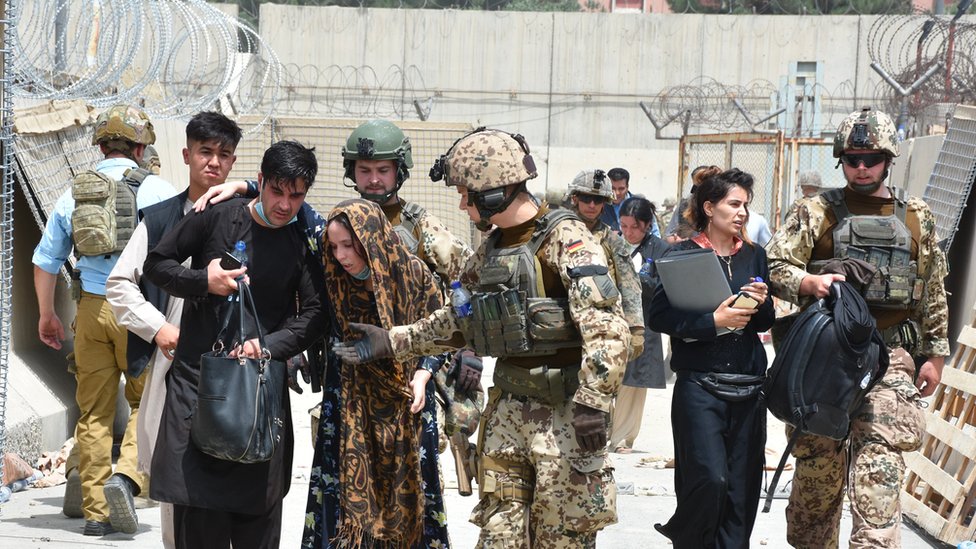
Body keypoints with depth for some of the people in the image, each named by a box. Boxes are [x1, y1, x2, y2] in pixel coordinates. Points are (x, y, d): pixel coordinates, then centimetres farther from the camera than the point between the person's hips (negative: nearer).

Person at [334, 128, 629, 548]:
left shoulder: (566, 240, -12)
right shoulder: (490, 251, 13)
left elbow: (606, 330, -21)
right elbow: (457, 322, 25)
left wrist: (591, 404, -27)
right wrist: (392, 342, 19)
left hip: (563, 413, -7)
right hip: (507, 410, 7)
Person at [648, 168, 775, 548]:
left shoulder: (754, 256, 12)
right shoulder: (681, 254, -2)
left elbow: (766, 323, 16)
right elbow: (658, 316, -9)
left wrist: (762, 304, -5)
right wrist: (713, 322, -17)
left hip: (748, 387, 5)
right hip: (699, 384, -5)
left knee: (742, 486, 3)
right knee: (710, 478, -16)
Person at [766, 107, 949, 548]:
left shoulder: (917, 219, 12)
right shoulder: (816, 212, 5)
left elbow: (933, 293, 17)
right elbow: (773, 266, -1)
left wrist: (934, 354, 13)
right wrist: (809, 282, -21)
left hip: (891, 356, 0)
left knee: (879, 462, -14)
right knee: (818, 462, 6)